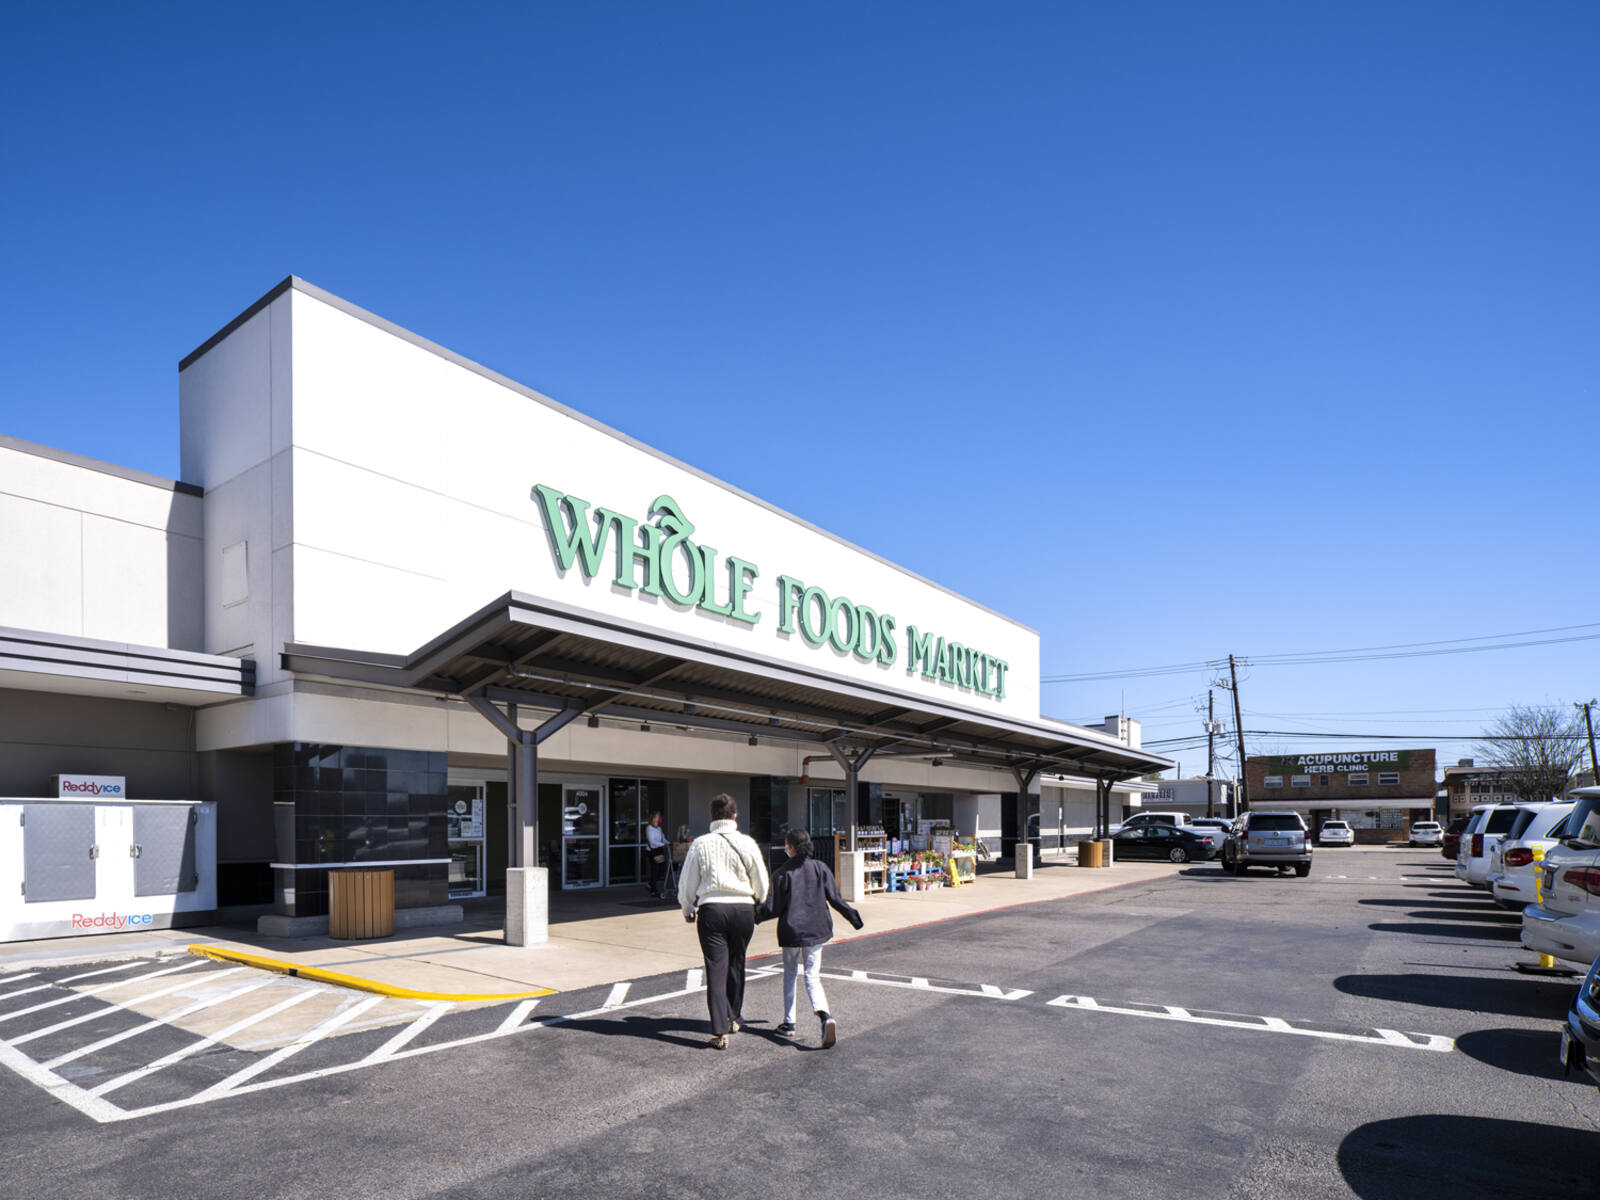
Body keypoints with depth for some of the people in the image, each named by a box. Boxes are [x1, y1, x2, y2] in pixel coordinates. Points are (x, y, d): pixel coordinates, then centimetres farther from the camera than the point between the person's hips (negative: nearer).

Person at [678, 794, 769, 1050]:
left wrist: (687, 911, 20)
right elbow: (762, 884, 7)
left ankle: (720, 1033, -6)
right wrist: (757, 908, 26)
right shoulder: (747, 844, -1)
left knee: (716, 968, 0)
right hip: (743, 908, 2)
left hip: (711, 908, -1)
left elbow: (686, 885, 3)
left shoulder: (700, 844, -2)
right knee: (736, 964, 19)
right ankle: (734, 1017, 35)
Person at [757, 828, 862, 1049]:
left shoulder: (782, 873, -8)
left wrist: (754, 915, 7)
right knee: (812, 977, 5)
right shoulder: (821, 868, 1)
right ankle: (825, 1016, -21)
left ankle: (789, 1023, 21)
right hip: (816, 929, 2)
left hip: (791, 931, -2)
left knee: (790, 974, 18)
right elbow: (835, 899, 1)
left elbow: (775, 908, -9)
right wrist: (853, 917, 15)